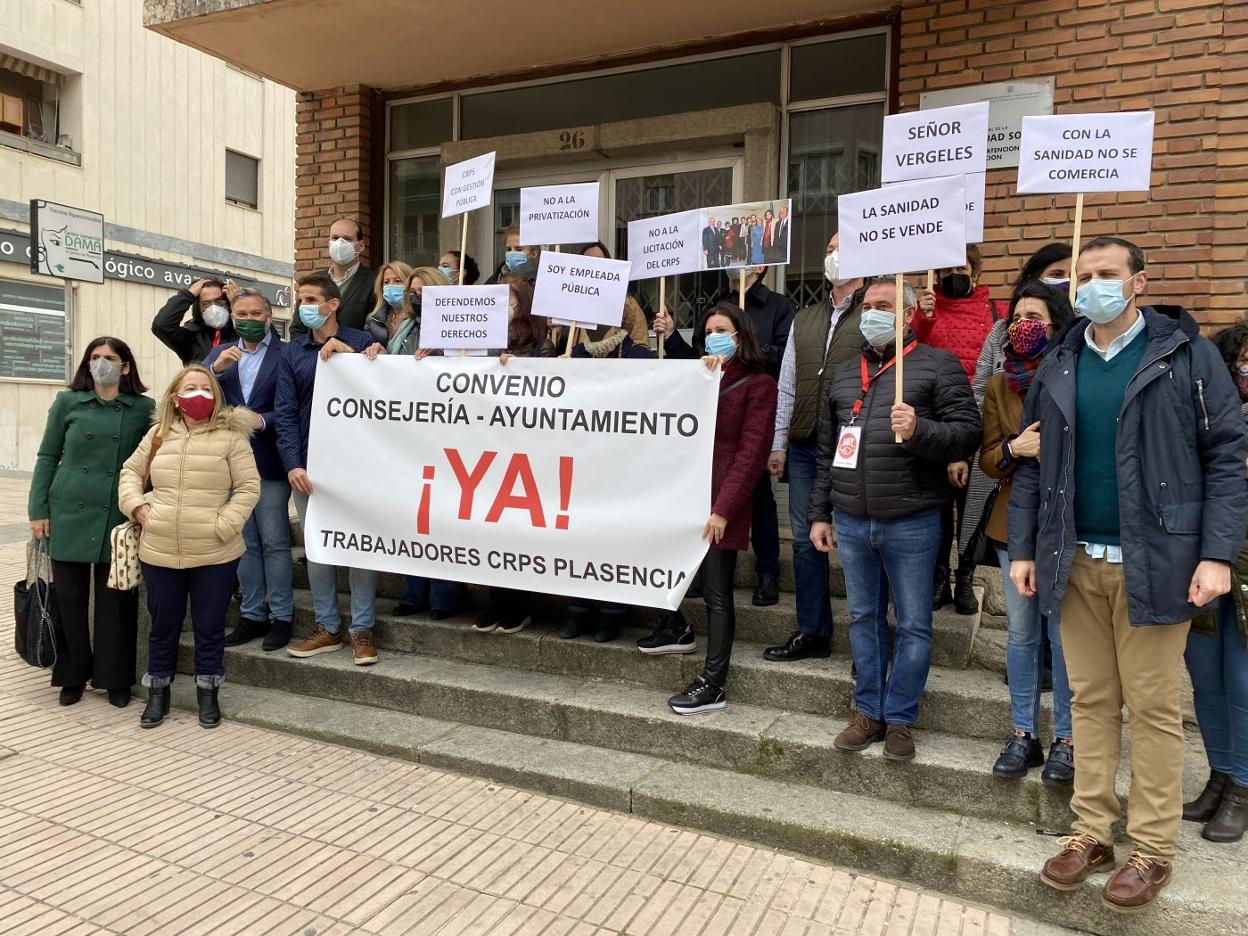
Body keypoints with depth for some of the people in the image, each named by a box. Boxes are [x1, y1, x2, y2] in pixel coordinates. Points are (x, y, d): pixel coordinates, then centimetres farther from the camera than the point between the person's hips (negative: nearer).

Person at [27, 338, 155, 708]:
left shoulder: (144, 407, 2)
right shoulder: (67, 402, 4)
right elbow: (47, 458, 6)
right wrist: (38, 510, 1)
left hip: (119, 518, -1)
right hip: (69, 514, 1)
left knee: (116, 599, 5)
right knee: (69, 597, 8)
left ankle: (115, 678, 18)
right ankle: (72, 675, 24)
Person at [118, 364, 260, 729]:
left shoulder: (231, 436, -6)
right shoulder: (158, 434, 7)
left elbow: (248, 487, -7)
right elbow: (131, 471, 18)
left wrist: (224, 525, -15)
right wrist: (136, 505, 2)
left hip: (215, 555, -3)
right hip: (159, 553, 3)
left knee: (209, 626, 10)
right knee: (163, 625, 16)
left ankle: (208, 694, 26)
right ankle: (158, 694, 32)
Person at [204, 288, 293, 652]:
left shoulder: (287, 353, -3)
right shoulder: (219, 353, 12)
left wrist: (264, 420, -21)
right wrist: (215, 369, -16)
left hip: (269, 462, -5)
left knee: (274, 542, 0)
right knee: (244, 542, 12)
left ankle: (281, 617, 9)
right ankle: (252, 614, 21)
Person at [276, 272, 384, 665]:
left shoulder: (361, 342, 2)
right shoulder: (291, 352, 9)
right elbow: (285, 412, 3)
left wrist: (347, 354, -14)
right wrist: (293, 464, -8)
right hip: (309, 464, 3)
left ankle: (361, 630, 10)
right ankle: (327, 628, 19)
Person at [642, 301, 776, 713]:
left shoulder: (758, 383, -2)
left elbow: (751, 451, -10)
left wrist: (724, 509, -16)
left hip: (720, 501, -6)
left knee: (716, 592, -3)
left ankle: (713, 685, 4)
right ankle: (675, 632, 36)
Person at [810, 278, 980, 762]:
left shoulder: (938, 364, -1)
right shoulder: (845, 373, 15)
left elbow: (967, 432, -8)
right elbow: (826, 449, 17)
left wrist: (919, 430, -26)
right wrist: (820, 513, 14)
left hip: (911, 522, -5)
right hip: (851, 522, 5)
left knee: (913, 625, 5)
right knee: (863, 619, 13)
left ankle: (899, 719, 20)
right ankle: (869, 712, 26)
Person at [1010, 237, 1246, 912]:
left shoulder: (1186, 354, -1)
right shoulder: (1057, 367, 10)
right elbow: (1030, 465, 11)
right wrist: (1022, 549, 6)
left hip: (1154, 563, -3)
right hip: (1075, 565, 3)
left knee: (1153, 709, 5)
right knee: (1091, 701, 11)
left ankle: (1152, 849, 19)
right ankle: (1092, 832, 23)